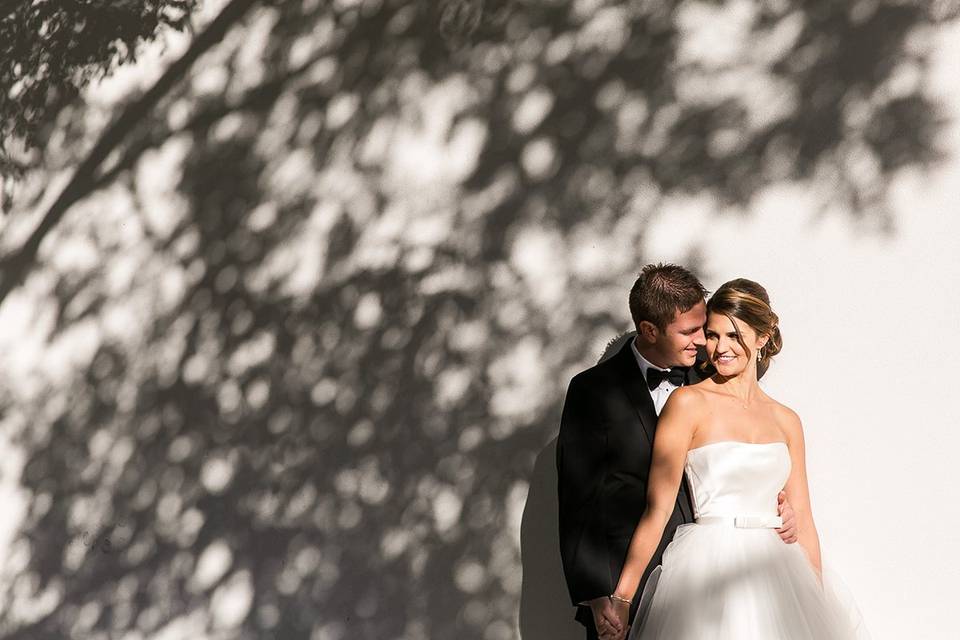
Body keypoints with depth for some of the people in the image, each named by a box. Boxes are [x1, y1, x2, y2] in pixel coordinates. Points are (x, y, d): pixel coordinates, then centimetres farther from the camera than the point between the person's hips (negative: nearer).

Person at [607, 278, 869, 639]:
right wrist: (621, 597, -13)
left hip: (777, 572, 4)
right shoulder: (689, 403, -4)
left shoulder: (786, 421, 10)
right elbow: (657, 508, -9)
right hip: (709, 567, -4)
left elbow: (802, 519, 12)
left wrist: (819, 599, 8)